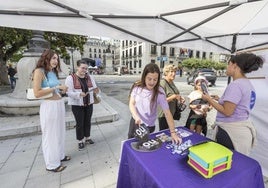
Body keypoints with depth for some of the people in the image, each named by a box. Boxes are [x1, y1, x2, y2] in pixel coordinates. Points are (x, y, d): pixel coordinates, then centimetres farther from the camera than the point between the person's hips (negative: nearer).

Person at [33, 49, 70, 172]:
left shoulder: (53, 72, 12)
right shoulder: (39, 71, -10)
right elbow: (37, 93, -19)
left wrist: (62, 90, 5)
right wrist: (56, 88, -17)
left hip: (60, 104, 8)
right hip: (49, 106, -8)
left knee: (59, 132, 19)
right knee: (50, 135, 6)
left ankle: (60, 155, 39)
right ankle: (52, 164, 24)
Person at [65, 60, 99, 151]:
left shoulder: (90, 77, 5)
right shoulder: (70, 78, -9)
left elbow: (94, 88, 6)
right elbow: (69, 92, -14)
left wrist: (96, 90, -17)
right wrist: (79, 94, -29)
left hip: (89, 104, 4)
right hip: (77, 105, -4)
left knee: (88, 122, 15)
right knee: (79, 123, 5)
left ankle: (87, 138, 33)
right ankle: (80, 141, 24)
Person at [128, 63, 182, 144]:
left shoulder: (159, 92, -21)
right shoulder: (137, 87, -13)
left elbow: (167, 112, -19)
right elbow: (131, 104, -9)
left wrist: (173, 132, -22)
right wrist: (136, 116, -26)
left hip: (148, 126, -3)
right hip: (135, 122, 4)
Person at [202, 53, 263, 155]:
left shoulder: (235, 85, -20)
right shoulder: (247, 84, 9)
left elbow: (227, 112, -21)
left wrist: (209, 99, -12)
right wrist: (220, 100, 15)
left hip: (231, 132, -9)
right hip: (242, 129, 9)